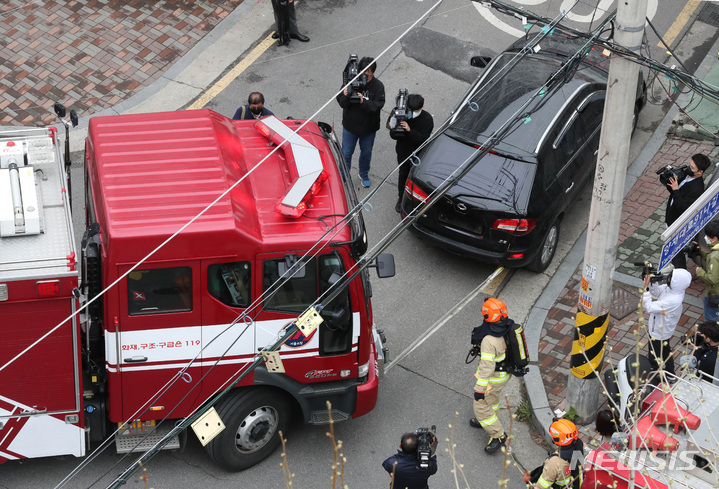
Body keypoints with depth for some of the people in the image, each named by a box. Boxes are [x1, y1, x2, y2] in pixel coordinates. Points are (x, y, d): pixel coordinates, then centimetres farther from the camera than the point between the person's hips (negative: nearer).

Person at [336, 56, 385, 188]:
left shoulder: (378, 86, -16)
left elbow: (377, 106, -23)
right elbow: (342, 103, -16)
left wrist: (364, 102, -39)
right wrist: (346, 97, -38)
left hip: (369, 128, 1)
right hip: (350, 125, -1)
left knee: (366, 152, 21)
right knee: (346, 153, 11)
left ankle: (364, 174, 46)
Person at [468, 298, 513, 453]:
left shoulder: (489, 340, -37)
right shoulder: (508, 325, -14)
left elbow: (487, 366, -34)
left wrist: (480, 388, -27)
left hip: (494, 376, -8)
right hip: (506, 369, 8)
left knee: (481, 406, 8)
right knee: (493, 396, 32)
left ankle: (498, 436, 18)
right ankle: (490, 420, 55)